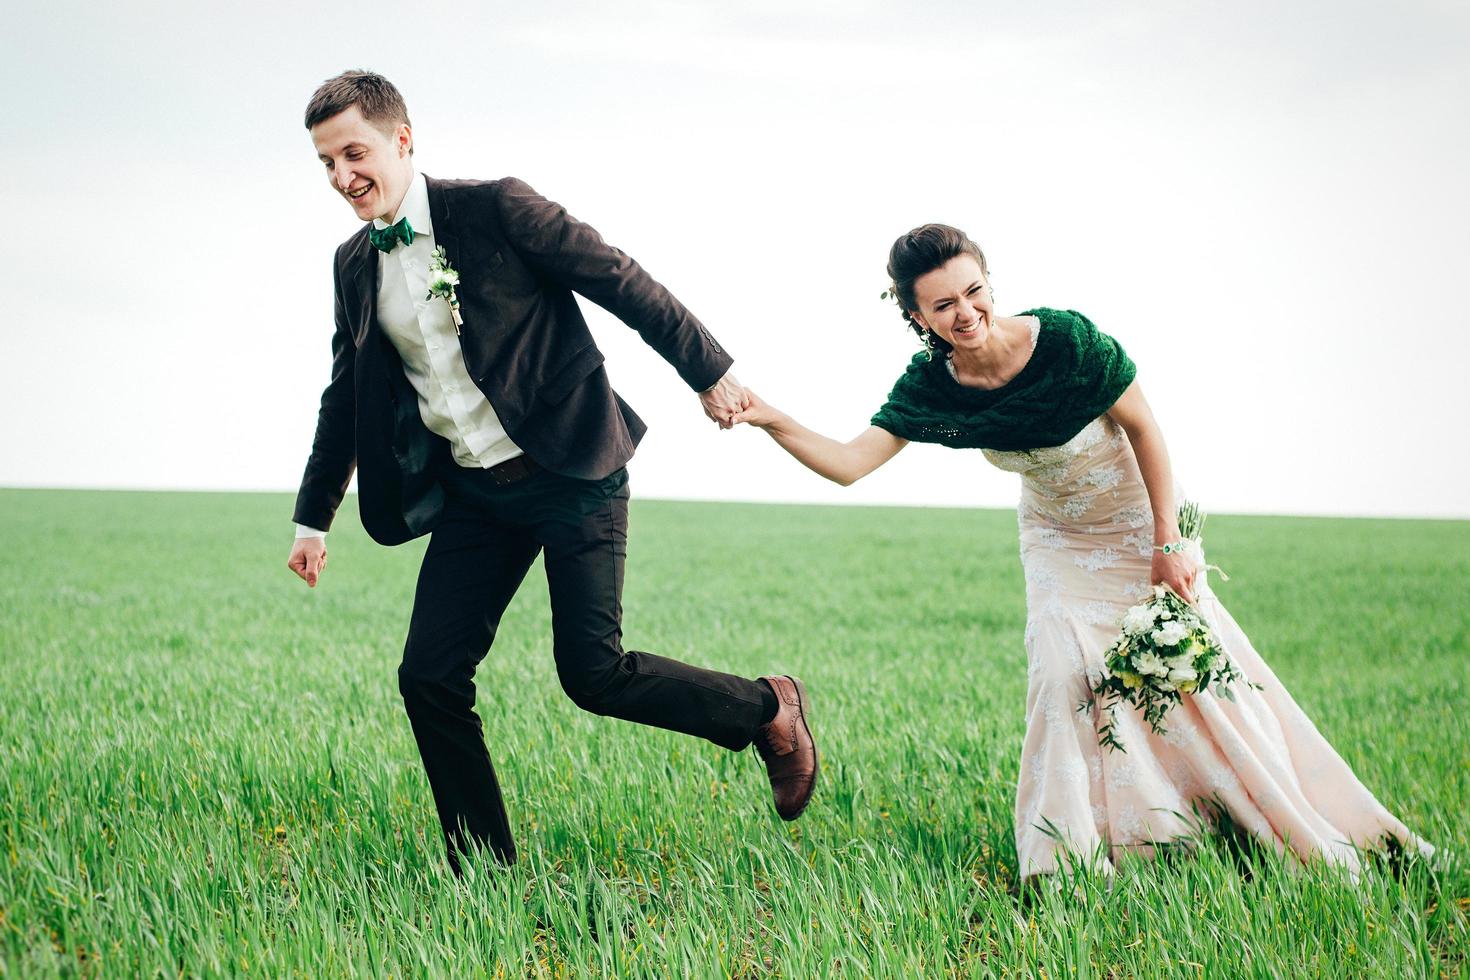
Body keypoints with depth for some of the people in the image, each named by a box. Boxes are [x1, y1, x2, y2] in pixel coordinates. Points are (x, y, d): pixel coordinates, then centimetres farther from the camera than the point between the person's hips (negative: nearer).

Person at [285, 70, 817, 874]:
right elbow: (345, 397, 20)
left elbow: (623, 283, -7)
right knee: (429, 676, -3)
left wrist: (709, 373, -4)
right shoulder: (354, 265, 9)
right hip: (472, 497, 6)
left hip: (570, 475, -6)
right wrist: (313, 517, 22)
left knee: (593, 674, -11)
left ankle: (769, 711, 13)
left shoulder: (494, 209, -11)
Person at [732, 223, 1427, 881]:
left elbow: (1143, 428, -18)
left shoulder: (1067, 339, -31)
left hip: (1137, 522, -2)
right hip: (1059, 541, 3)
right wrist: (773, 422, -42)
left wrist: (1168, 544, -18)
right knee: (1063, 671, -14)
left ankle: (1300, 828, 20)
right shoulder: (931, 387, -21)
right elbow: (850, 463, -26)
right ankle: (1076, 849, 0)